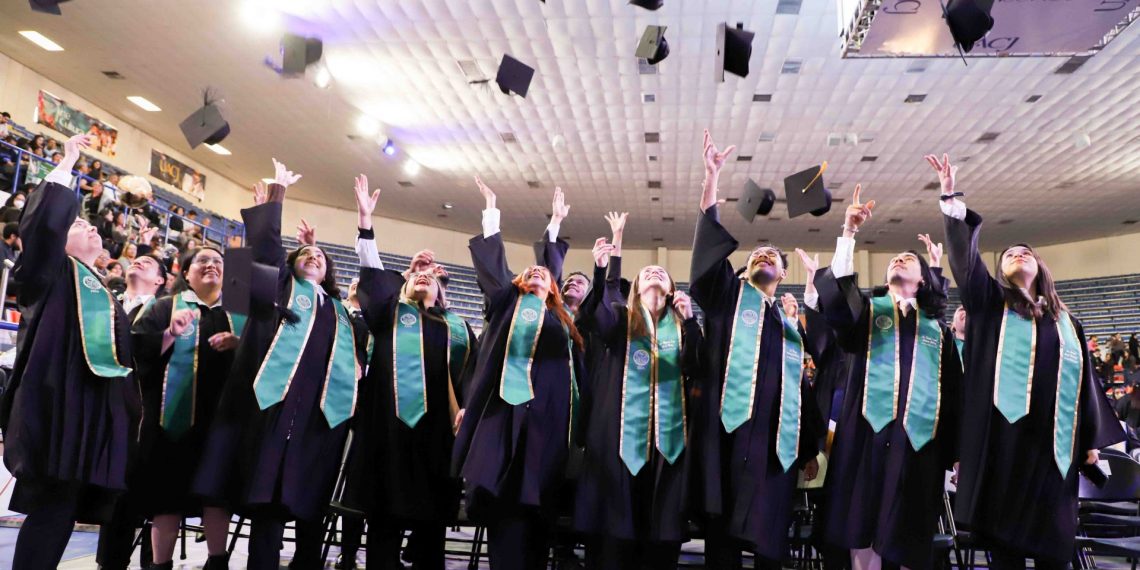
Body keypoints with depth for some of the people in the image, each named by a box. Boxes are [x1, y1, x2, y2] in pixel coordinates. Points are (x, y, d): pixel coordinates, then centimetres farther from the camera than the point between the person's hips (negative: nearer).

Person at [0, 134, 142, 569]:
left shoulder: (104, 293, 27)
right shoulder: (52, 275, 5)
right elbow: (43, 222, -13)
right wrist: (69, 161, -8)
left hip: (98, 409, 7)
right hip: (61, 406, -7)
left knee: (62, 509, 7)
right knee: (53, 508, -11)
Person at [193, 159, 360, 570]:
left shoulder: (338, 310, 26)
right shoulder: (279, 286, 17)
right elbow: (264, 242, 6)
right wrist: (278, 189, 5)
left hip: (322, 408, 4)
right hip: (277, 399, -3)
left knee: (310, 502, 4)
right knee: (268, 498, -7)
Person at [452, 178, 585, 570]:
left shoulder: (559, 316, 22)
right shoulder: (509, 301, 14)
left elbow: (553, 262, 30)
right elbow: (492, 261, 10)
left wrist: (556, 222, 39)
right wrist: (491, 211, 12)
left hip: (551, 417, 4)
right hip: (512, 409, -3)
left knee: (539, 503, 3)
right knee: (506, 502, -9)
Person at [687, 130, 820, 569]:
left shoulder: (790, 328, 22)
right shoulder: (728, 296, 12)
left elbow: (802, 390, 20)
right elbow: (710, 243, -1)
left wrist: (810, 449, 15)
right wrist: (712, 177, -9)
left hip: (776, 442, 4)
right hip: (728, 433, -3)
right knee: (723, 532, -3)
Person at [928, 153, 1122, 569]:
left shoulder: (1065, 322, 16)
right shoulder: (990, 304, 9)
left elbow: (1085, 382, 15)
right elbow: (964, 256, -3)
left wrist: (1093, 439, 8)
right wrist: (951, 197, -10)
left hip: (1053, 441, 3)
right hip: (1004, 436, -2)